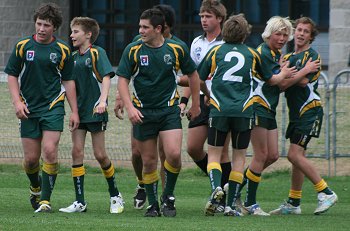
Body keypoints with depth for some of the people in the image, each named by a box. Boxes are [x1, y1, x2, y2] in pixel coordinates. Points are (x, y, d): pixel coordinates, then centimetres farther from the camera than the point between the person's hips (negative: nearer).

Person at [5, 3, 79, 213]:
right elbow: (12, 75, 7)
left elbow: (69, 81, 8)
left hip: (53, 107, -1)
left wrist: (74, 111, 4)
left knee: (50, 151, -16)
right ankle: (35, 187, 33)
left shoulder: (63, 50, 2)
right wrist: (17, 102, -5)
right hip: (29, 109, 1)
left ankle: (45, 200, -10)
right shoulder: (22, 46, 2)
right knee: (31, 158, 2)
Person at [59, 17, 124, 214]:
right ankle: (80, 202, -2)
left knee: (100, 155, -1)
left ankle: (115, 196, 18)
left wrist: (103, 101, -30)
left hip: (95, 111, -6)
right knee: (77, 151, -3)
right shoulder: (73, 57, 12)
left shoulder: (97, 53, -7)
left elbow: (106, 77, -17)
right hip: (78, 111, 6)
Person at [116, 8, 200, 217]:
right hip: (142, 112, 1)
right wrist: (130, 107, -14)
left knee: (174, 154, -17)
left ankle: (168, 196, 5)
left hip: (169, 109, 0)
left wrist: (196, 104, 15)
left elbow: (193, 74, 11)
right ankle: (153, 204, 16)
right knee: (149, 161, 2)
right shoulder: (133, 50, -4)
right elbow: (123, 80, -2)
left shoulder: (177, 49, -3)